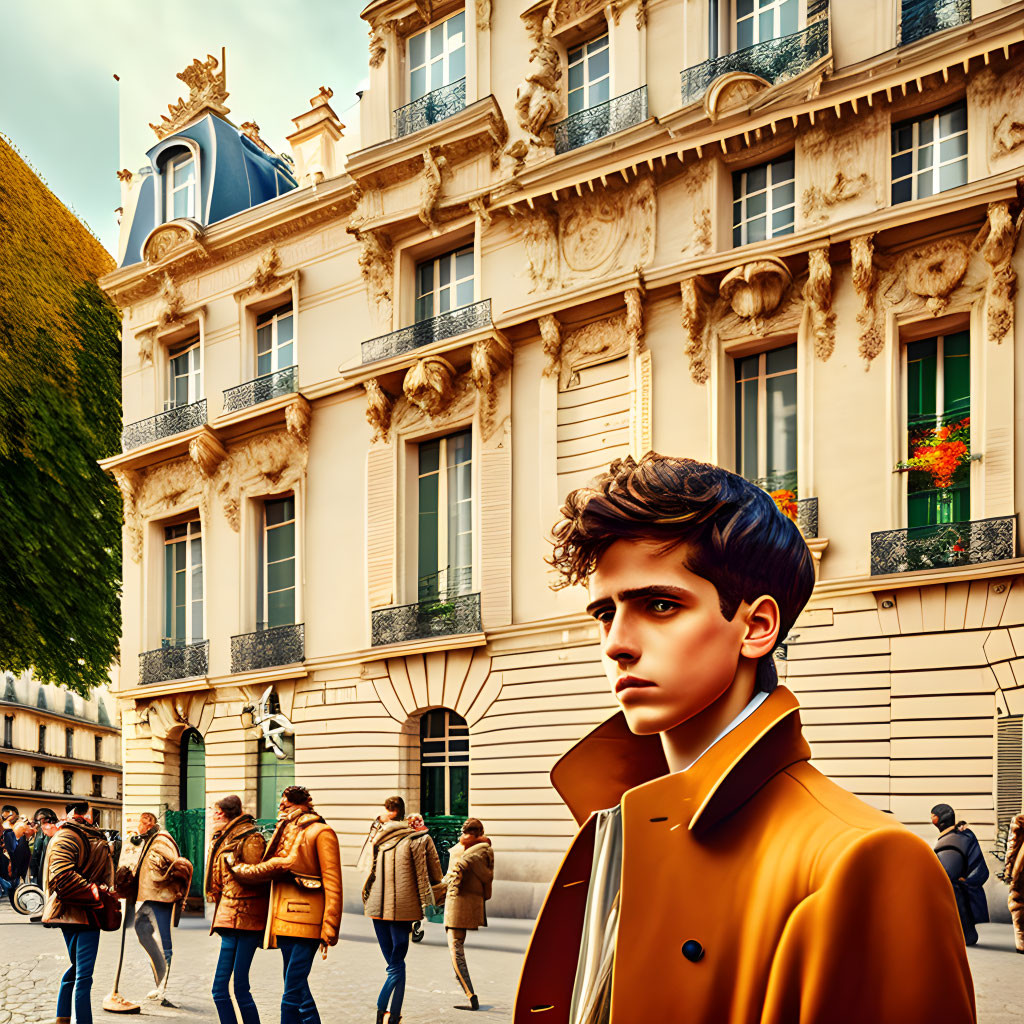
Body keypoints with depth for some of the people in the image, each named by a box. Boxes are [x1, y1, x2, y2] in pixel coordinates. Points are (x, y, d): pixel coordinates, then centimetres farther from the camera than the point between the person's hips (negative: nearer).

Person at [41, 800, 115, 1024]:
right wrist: (95, 893, -20)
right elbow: (62, 877, -23)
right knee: (83, 974, -9)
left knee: (78, 969, 17)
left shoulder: (91, 836, 18)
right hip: (76, 912, -10)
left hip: (88, 911, 10)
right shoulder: (67, 837, -12)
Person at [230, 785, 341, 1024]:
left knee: (292, 993, -10)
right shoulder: (287, 832, 19)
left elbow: (332, 883, -10)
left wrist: (329, 928, -14)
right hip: (286, 920, 8)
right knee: (297, 989, 9)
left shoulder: (321, 833, -5)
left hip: (306, 921, -8)